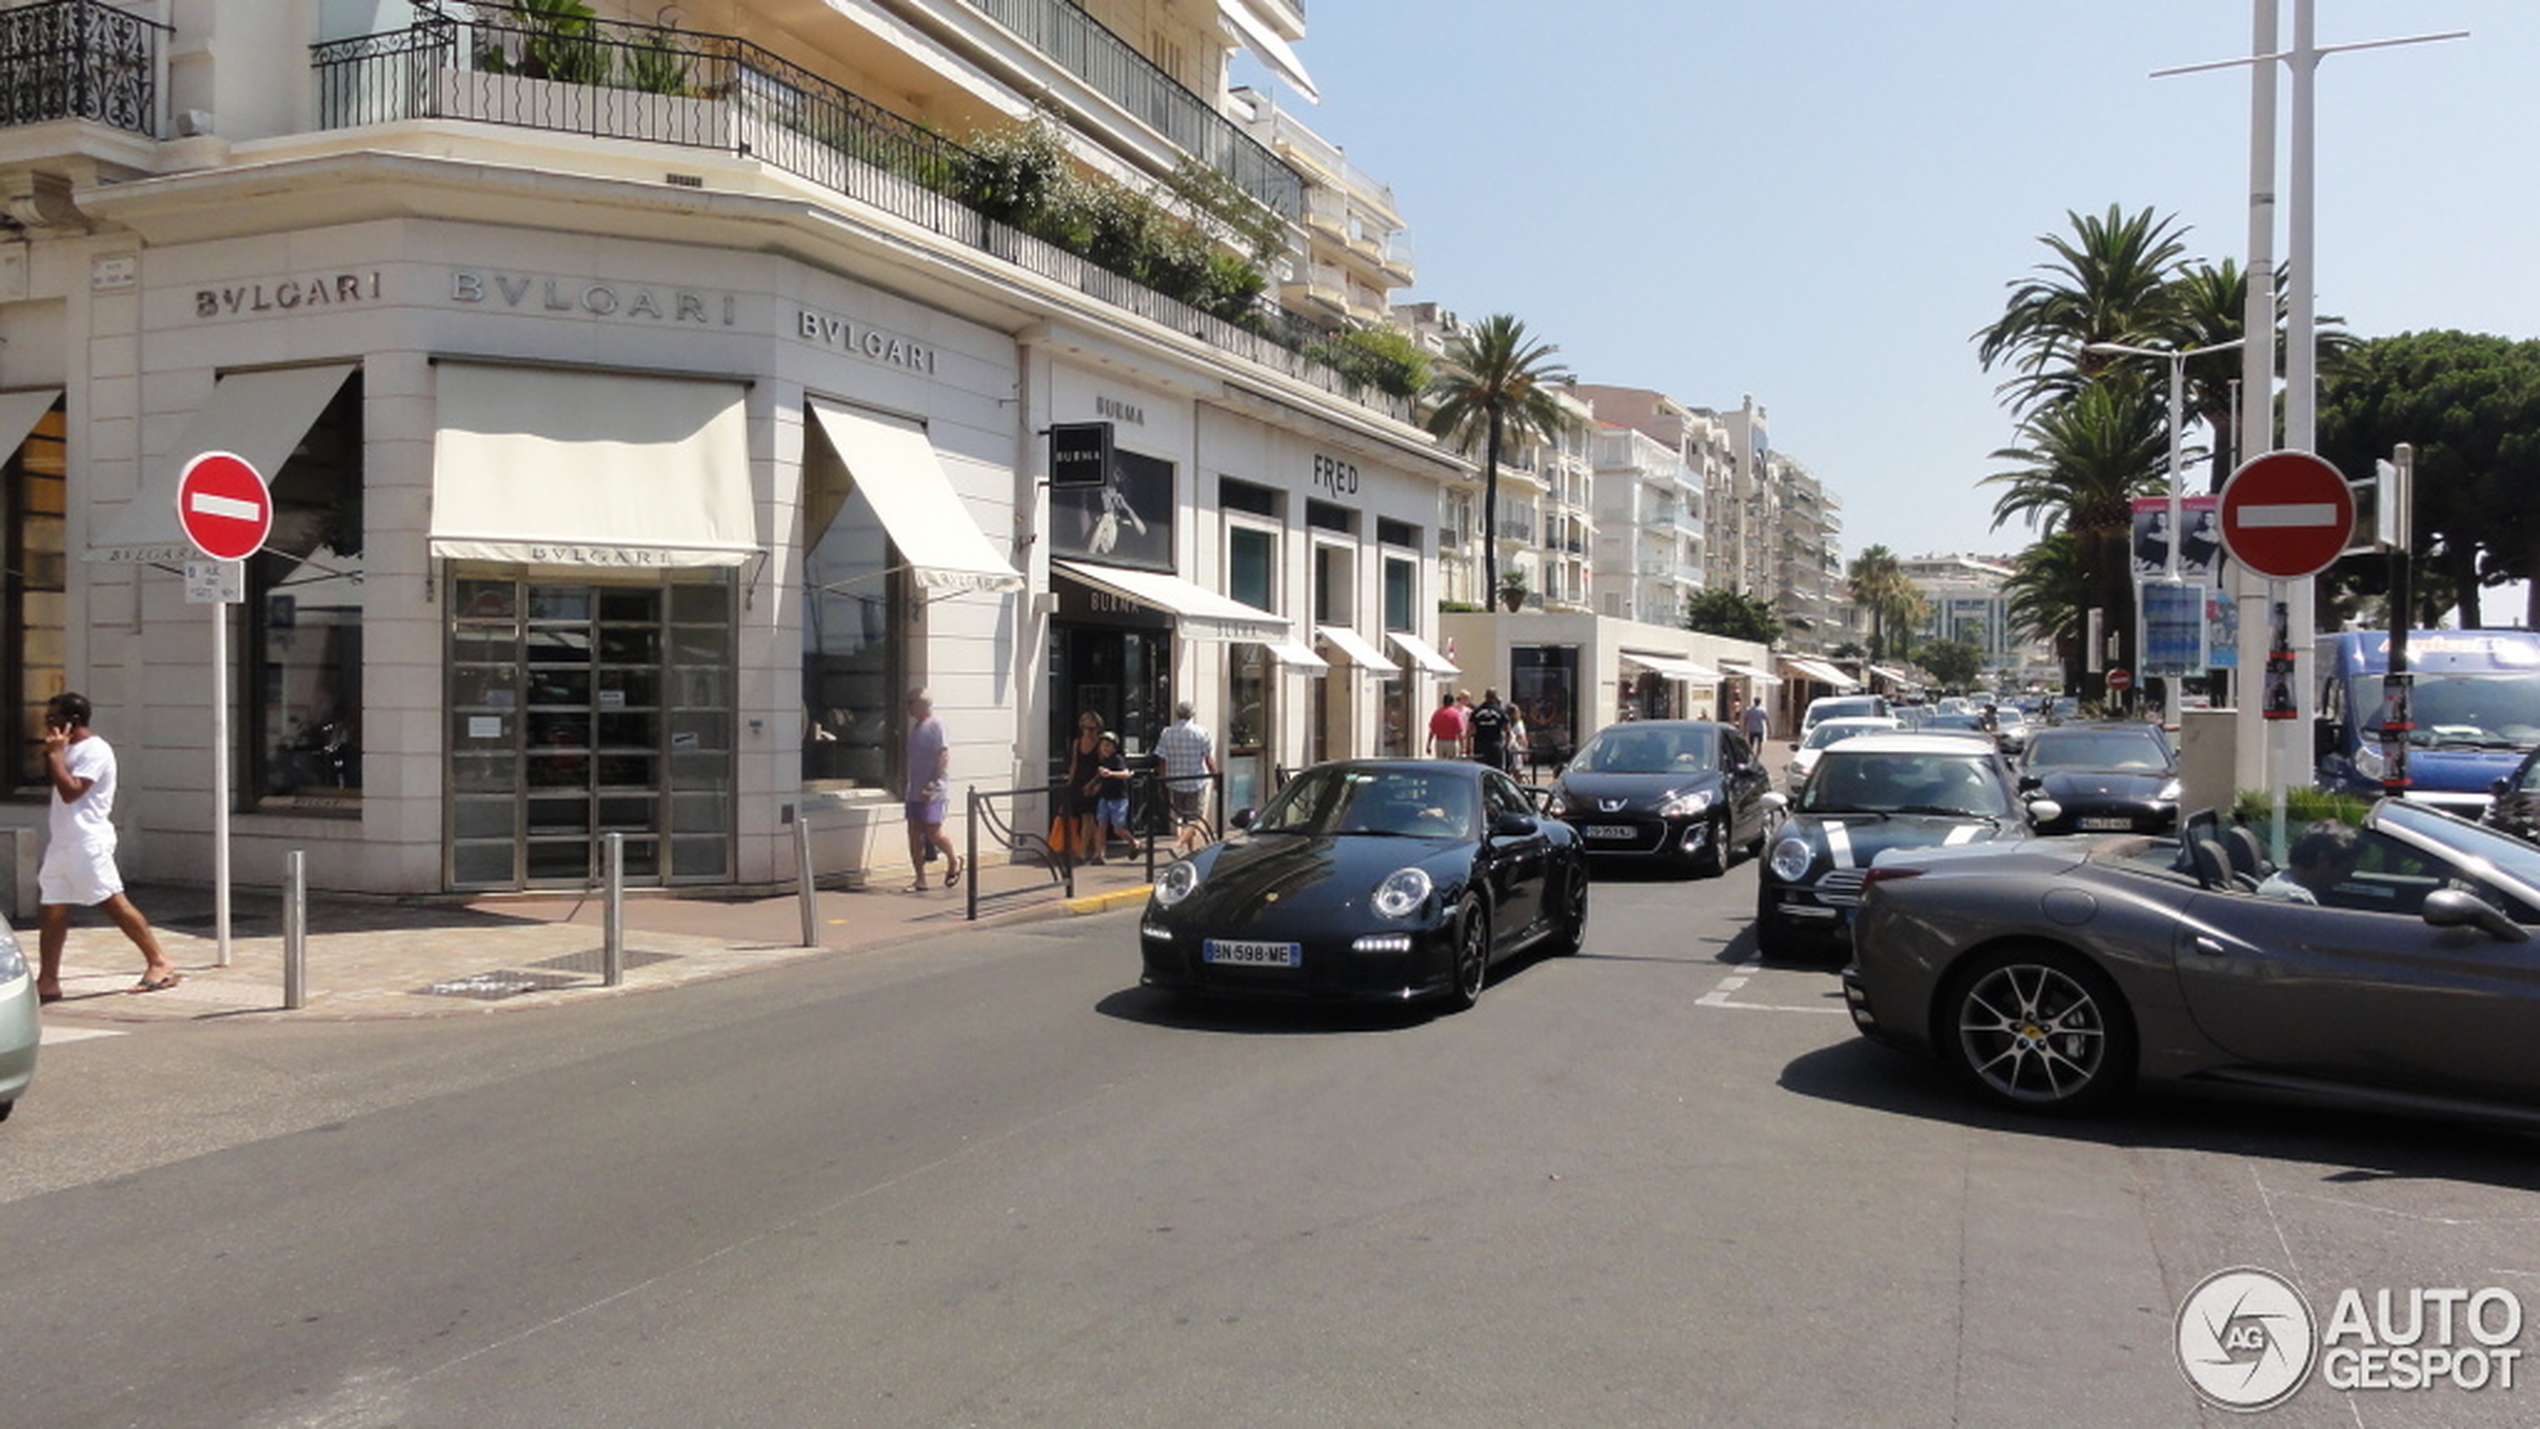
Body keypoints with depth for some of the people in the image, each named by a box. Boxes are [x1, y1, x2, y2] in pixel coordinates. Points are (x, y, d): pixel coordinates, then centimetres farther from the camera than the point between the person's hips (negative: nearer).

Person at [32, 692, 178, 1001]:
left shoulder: (95, 750, -11)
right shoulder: (69, 749, 19)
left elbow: (71, 791, -19)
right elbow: (51, 781, 25)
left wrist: (55, 753, -13)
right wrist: (52, 753, 13)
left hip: (88, 842, -10)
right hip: (62, 842, 10)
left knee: (113, 902, -10)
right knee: (51, 911, 6)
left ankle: (159, 964, -6)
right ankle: (48, 981, 10)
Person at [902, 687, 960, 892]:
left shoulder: (936, 726, -12)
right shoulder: (916, 726, 15)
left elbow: (944, 756, -17)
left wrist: (932, 786, -20)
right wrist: (913, 786, 15)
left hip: (931, 792, -9)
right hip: (915, 791, 9)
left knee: (933, 832, -7)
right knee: (915, 835, 5)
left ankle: (954, 861, 19)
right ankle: (920, 879, 10)